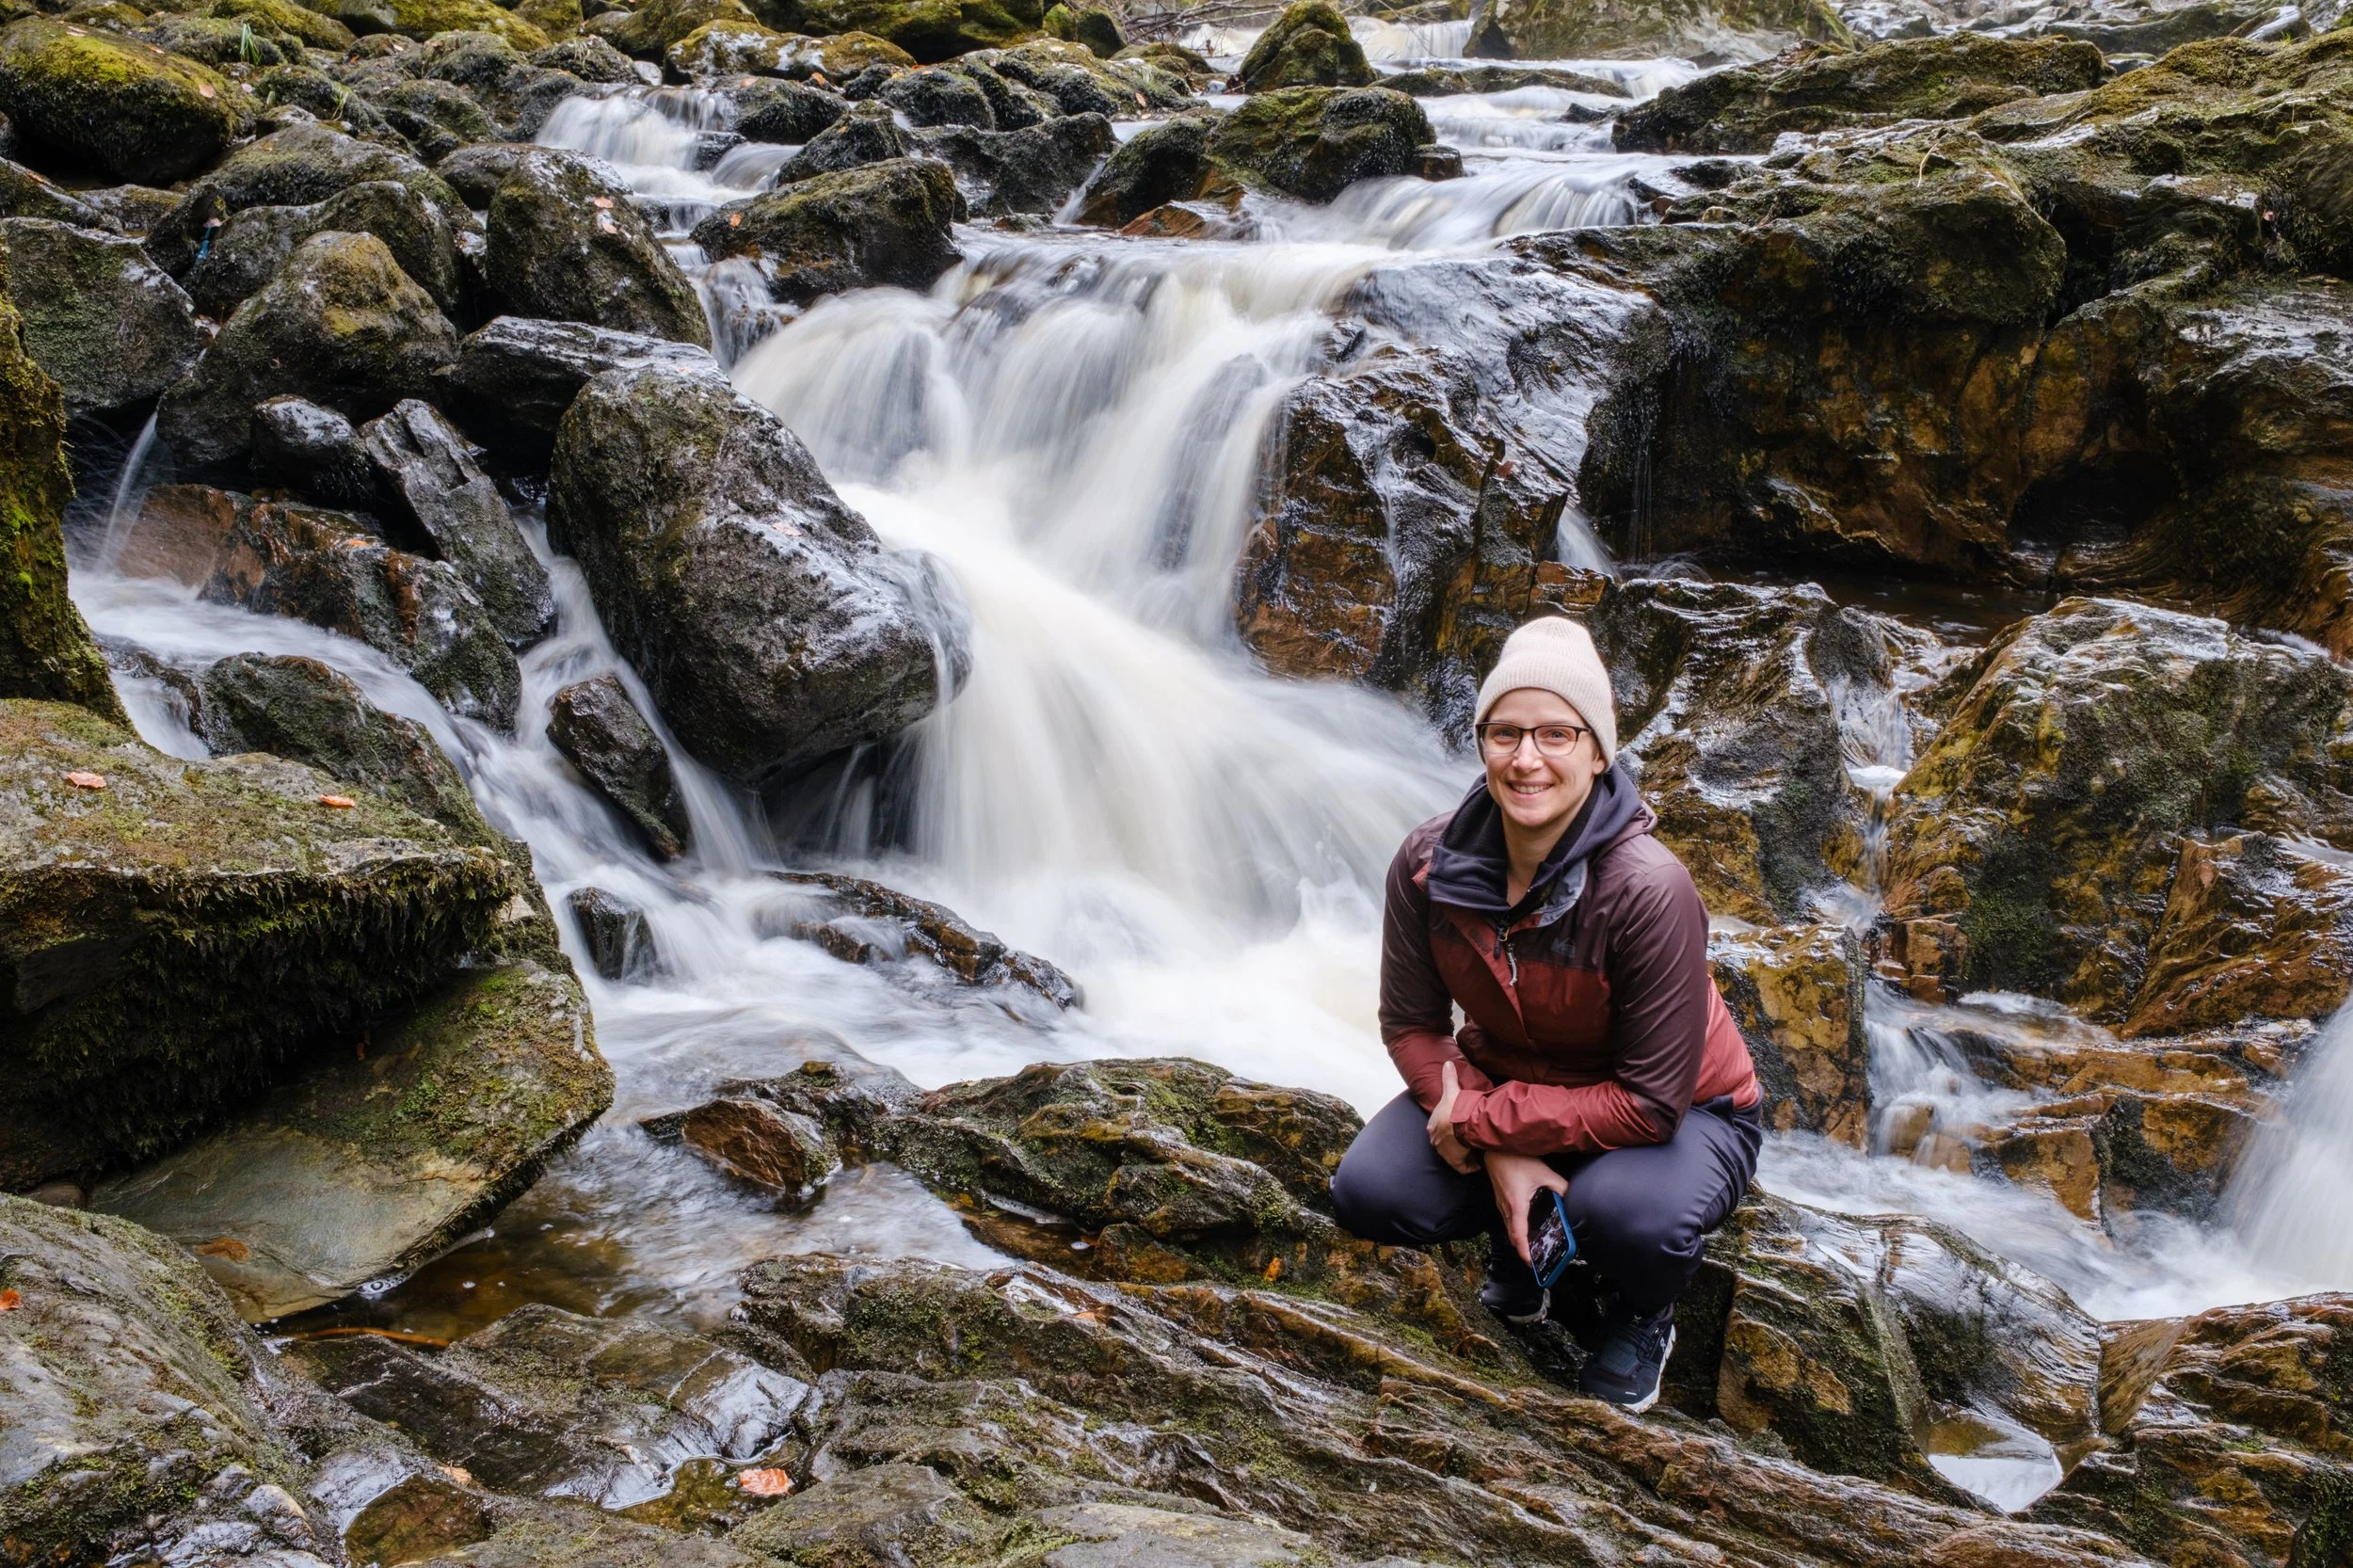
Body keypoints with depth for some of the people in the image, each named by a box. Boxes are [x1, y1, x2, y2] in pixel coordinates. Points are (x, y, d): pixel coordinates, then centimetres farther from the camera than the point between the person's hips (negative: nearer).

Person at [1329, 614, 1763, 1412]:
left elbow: (1651, 1104, -27)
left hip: (1682, 1113, -4)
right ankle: (1519, 1251, 14)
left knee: (1625, 1215, -37)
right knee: (1369, 1192, -21)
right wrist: (1499, 1153, -20)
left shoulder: (1647, 890, -32)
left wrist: (1480, 1122, -25)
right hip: (1504, 1078, 4)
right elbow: (1412, 1025, -6)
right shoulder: (1427, 864, -18)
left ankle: (1641, 1317, 4)